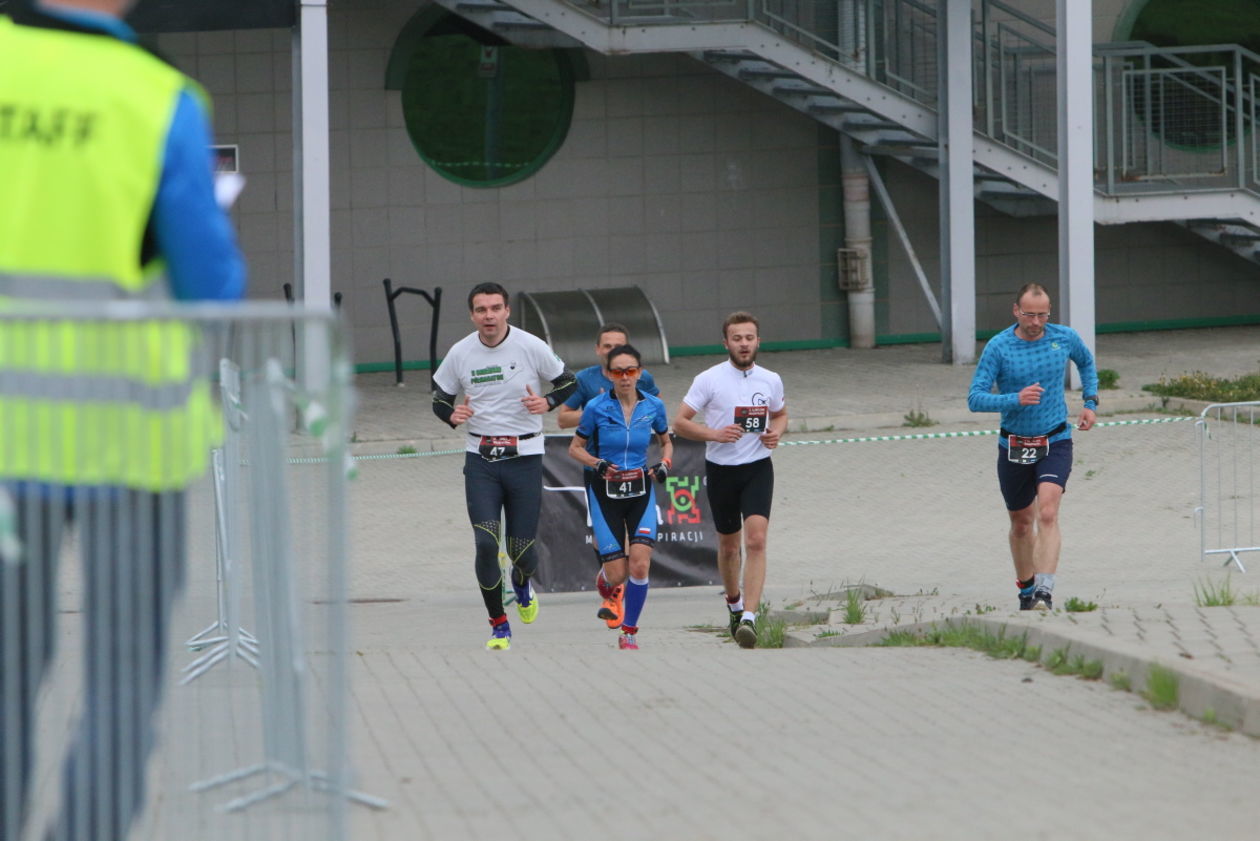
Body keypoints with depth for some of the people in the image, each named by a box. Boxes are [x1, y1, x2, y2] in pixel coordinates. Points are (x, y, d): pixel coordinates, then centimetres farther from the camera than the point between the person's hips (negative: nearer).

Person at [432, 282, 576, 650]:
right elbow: (440, 398, 12)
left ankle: (522, 583, 39)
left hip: (524, 457, -1)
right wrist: (452, 414, -11)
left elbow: (568, 382, 7)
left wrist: (547, 402, -13)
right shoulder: (460, 353, -1)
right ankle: (499, 626, 1)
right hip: (480, 459, 1)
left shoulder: (531, 347, -6)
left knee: (522, 549, 0)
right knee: (486, 543, -13)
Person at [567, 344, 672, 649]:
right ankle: (603, 580, 36)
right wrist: (597, 463, -17)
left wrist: (665, 463, -5)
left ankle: (629, 632, 1)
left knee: (640, 564, -16)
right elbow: (575, 448, 2)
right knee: (617, 574, -4)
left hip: (641, 491, 1)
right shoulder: (596, 408, -9)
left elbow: (666, 442, 15)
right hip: (605, 492, -1)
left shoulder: (653, 406, -2)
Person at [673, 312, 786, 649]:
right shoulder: (709, 380, -6)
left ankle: (749, 617, -23)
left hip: (758, 469, 0)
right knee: (728, 544, 13)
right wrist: (714, 434, -21)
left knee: (756, 540, -18)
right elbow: (680, 422, -5)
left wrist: (776, 432, -1)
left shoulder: (771, 381, 4)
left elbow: (780, 414, 22)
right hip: (721, 470, 0)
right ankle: (734, 603, 40)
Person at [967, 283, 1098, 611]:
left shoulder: (1065, 338, -2)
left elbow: (1086, 361, 22)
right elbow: (975, 399, -15)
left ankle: (1045, 592, -27)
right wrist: (1015, 400, -29)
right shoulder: (998, 347, -10)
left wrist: (1090, 402, 13)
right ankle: (1026, 587, 36)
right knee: (1021, 523, 14)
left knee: (1048, 514, -21)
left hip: (1055, 443, 0)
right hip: (1013, 446, 0)